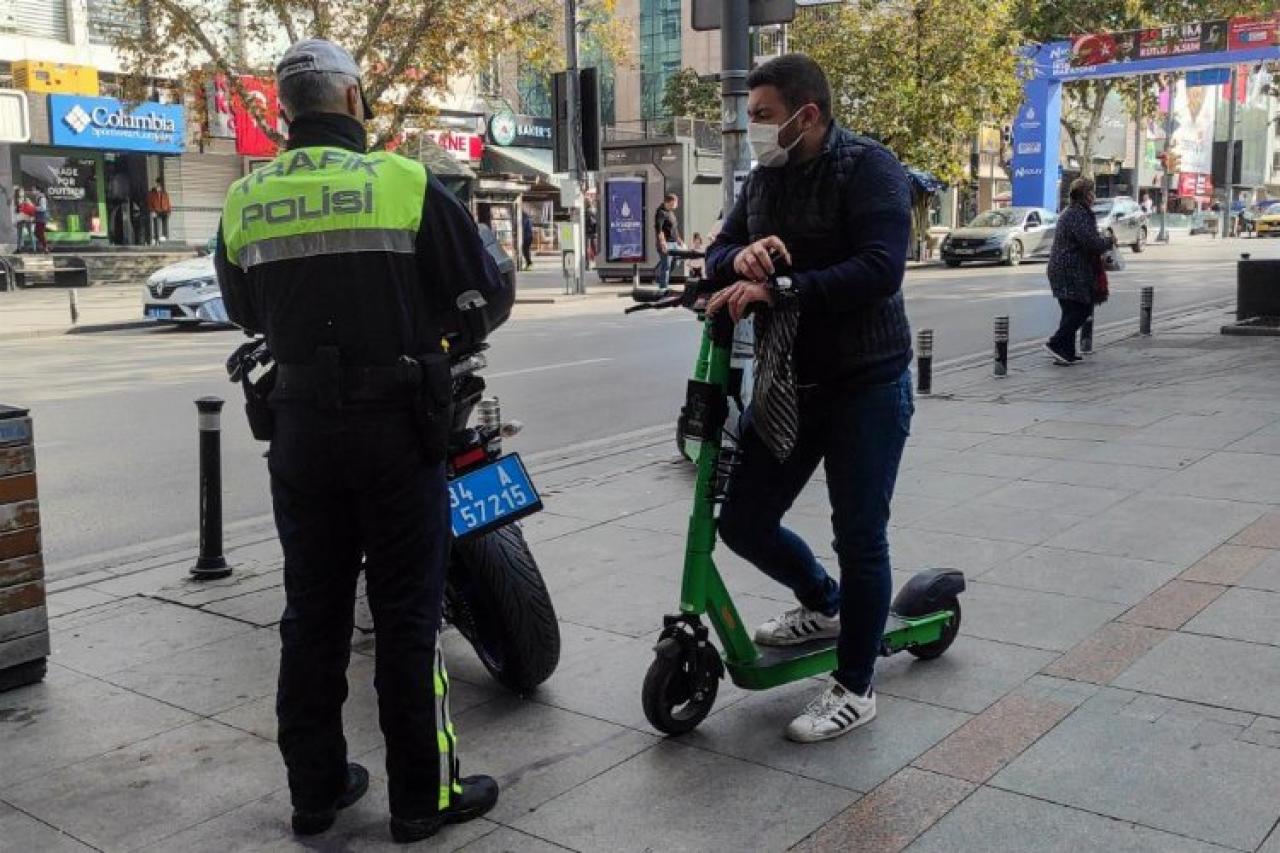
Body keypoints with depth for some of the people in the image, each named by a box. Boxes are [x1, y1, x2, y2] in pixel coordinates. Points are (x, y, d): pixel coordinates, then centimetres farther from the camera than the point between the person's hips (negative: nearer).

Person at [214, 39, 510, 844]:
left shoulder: (244, 202, 3)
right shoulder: (407, 183, -9)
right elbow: (488, 296, -2)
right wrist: (441, 321, 18)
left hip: (300, 430, 4)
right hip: (396, 424, -4)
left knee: (313, 611, 14)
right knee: (407, 612, 5)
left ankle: (316, 786, 25)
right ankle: (424, 793, 15)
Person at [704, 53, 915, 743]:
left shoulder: (867, 168, -12)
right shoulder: (764, 179, 8)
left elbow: (880, 269, -25)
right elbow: (717, 258, 8)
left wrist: (776, 288, -29)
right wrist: (740, 258, -16)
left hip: (865, 385, -7)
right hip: (785, 384, 7)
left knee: (859, 537, 2)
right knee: (743, 523, 10)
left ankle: (854, 687, 20)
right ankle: (824, 604, 39)